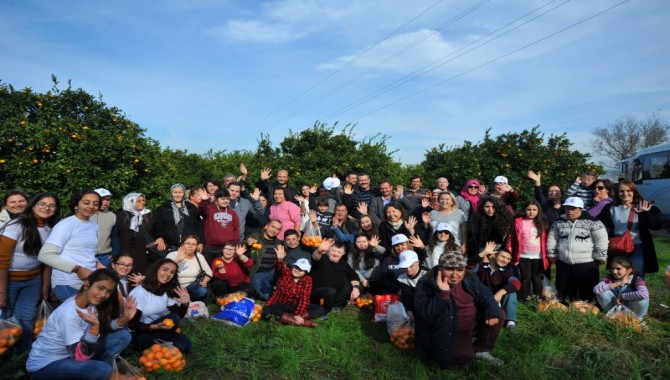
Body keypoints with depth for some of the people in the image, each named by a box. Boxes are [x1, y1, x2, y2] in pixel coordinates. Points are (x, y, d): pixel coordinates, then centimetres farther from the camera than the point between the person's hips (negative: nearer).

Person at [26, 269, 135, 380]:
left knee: (122, 335, -7)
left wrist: (123, 319, -21)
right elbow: (80, 356, -26)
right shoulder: (68, 313, -27)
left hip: (71, 355, 8)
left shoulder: (91, 302, -6)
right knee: (102, 370, -33)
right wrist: (94, 327, -41)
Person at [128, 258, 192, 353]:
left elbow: (178, 317, 1)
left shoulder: (167, 292, 5)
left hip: (157, 331, 6)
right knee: (173, 319, -30)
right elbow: (132, 324, -19)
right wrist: (154, 327, -34)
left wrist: (185, 304, -19)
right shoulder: (139, 292, -17)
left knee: (185, 345, -17)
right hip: (139, 334, -6)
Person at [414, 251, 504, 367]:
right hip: (448, 332, -6)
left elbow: (485, 296, 3)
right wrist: (442, 294, -41)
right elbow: (426, 316, -31)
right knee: (464, 357, -25)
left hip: (473, 323, 7)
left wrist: (493, 312, -19)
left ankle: (481, 350, 10)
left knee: (498, 314, -4)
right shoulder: (426, 285, -23)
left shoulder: (469, 279, -3)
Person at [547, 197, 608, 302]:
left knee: (586, 293, 2)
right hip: (564, 264, 5)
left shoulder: (591, 222, -9)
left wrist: (600, 256, -7)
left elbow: (602, 239, -7)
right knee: (563, 292, 14)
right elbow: (552, 239, 14)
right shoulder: (559, 222, 5)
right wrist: (552, 254, 13)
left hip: (586, 264, -4)